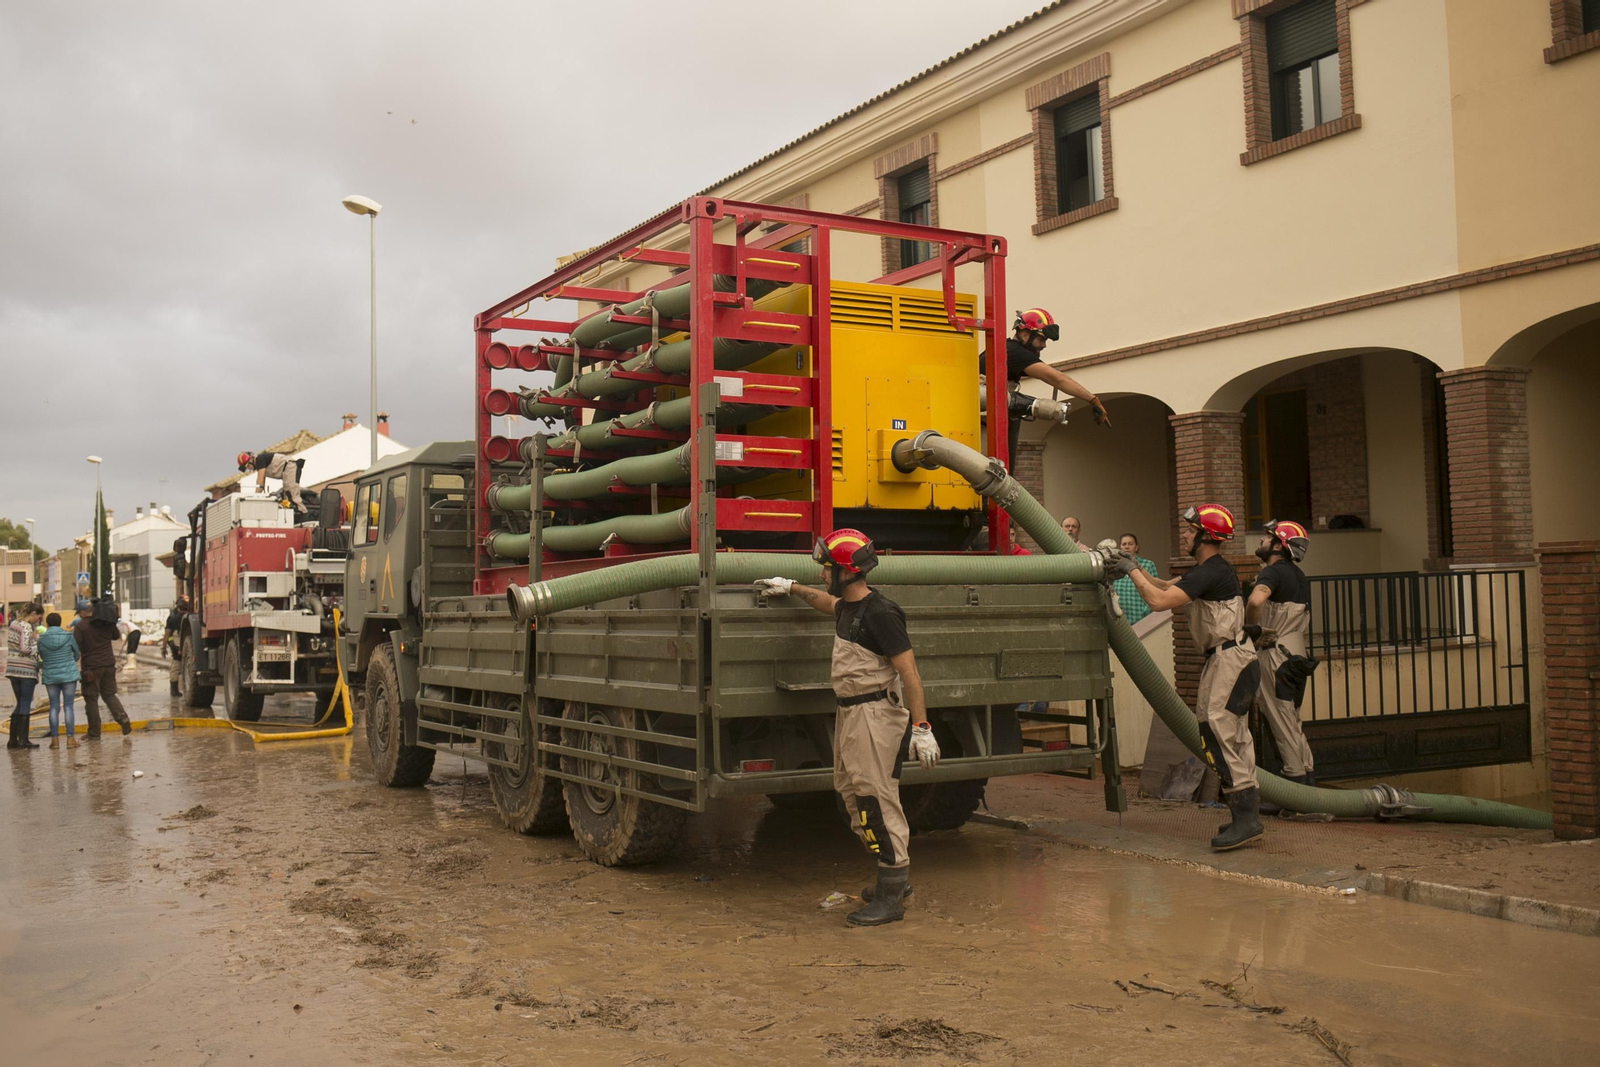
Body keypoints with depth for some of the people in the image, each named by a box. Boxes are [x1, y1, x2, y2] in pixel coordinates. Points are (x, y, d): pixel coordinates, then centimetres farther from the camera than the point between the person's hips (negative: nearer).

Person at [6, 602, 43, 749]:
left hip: (12, 669, 8)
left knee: (20, 704, 15)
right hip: (26, 670, -8)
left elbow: (14, 646, 14)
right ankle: (23, 739, 0)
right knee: (26, 704, -1)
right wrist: (36, 641, -6)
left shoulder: (13, 624, 12)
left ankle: (13, 739, 14)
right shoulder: (27, 627, -14)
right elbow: (25, 649, -22)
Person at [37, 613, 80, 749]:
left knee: (54, 707, 8)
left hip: (50, 677, 1)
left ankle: (54, 738, 7)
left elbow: (42, 657, 5)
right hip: (69, 675, -1)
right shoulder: (68, 636, -5)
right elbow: (77, 654, 7)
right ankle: (70, 738, -2)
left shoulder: (41, 639, -3)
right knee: (68, 706, 1)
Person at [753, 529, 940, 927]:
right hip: (850, 713, 10)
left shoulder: (879, 613, -18)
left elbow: (909, 673, -21)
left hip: (875, 713, -10)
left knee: (875, 798, -9)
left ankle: (891, 897, -3)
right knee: (851, 791, 14)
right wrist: (792, 589, 43)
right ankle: (897, 875, 25)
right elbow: (831, 603, 38)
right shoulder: (849, 606, 10)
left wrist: (921, 728, -24)